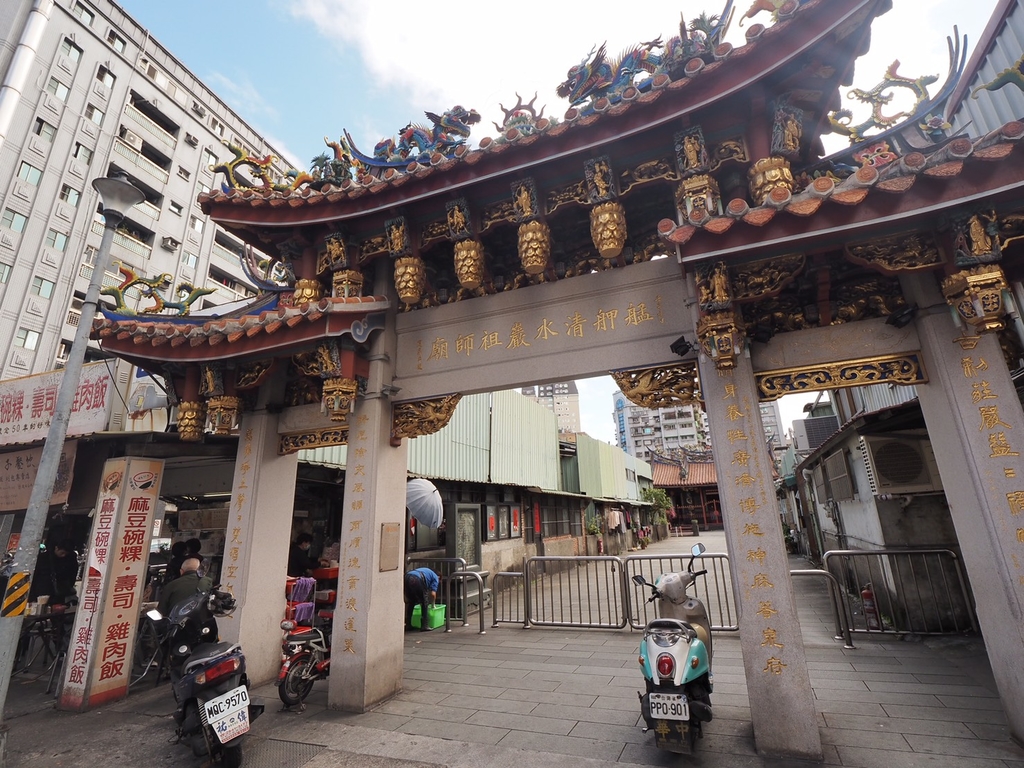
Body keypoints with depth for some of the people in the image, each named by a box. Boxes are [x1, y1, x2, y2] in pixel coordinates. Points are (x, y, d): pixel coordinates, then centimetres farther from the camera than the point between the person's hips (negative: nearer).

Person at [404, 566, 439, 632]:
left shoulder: (427, 572, 40)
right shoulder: (435, 578, 22)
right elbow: (433, 594, 10)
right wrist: (433, 604, 27)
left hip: (407, 577, 7)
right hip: (416, 580, -6)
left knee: (410, 602, 26)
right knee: (424, 603, 14)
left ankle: (408, 625, 27)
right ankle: (424, 626, 13)